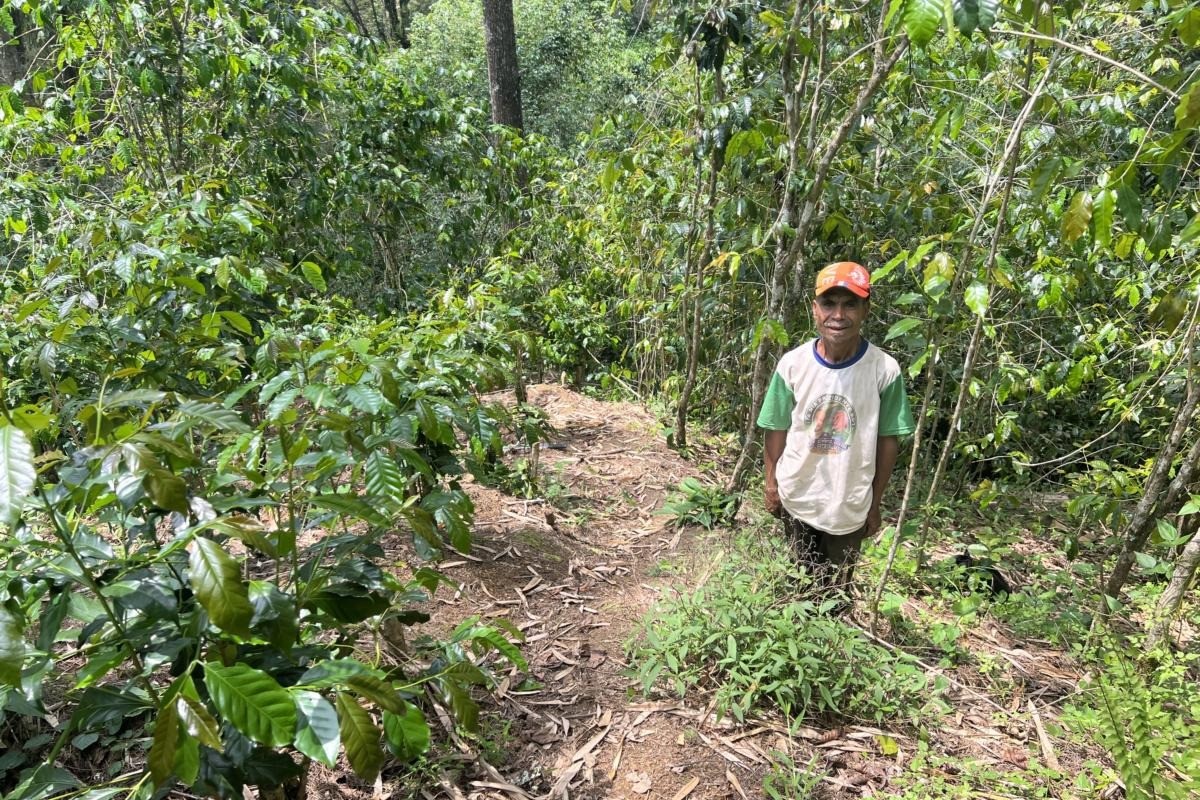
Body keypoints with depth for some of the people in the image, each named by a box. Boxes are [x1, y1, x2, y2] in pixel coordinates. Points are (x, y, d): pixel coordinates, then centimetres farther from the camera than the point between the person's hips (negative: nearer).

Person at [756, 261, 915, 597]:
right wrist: (771, 482, 3)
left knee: (837, 588, 18)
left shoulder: (885, 370, -17)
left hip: (850, 504, -1)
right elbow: (776, 429, -4)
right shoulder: (792, 364, -15)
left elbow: (888, 441, -7)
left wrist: (875, 503, 0)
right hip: (796, 497, 1)